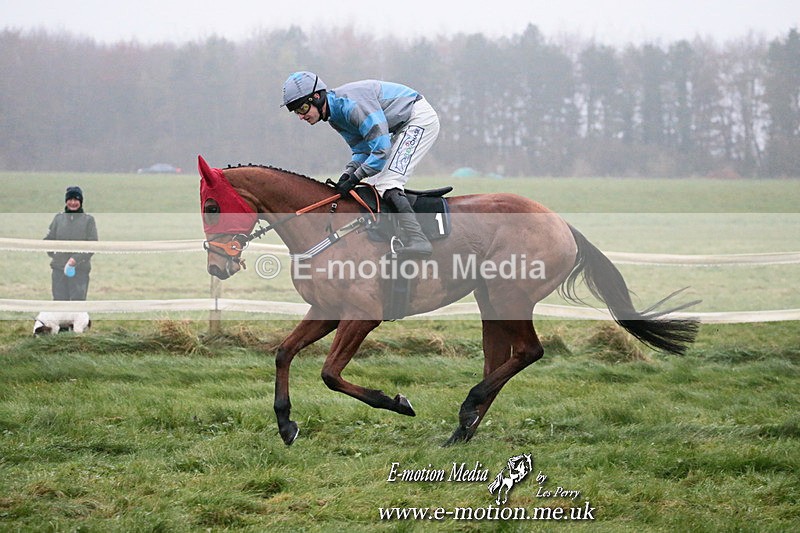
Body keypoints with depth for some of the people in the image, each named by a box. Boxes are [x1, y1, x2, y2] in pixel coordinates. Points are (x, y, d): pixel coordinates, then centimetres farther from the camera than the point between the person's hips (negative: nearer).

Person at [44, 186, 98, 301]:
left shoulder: (88, 220, 1)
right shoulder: (58, 218, 9)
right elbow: (48, 240, 12)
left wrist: (75, 259, -15)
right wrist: (55, 256, -2)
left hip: (80, 269, -3)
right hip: (59, 269, 3)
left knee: (78, 299, -6)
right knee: (59, 299, 4)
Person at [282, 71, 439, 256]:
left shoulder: (352, 104, -28)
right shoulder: (334, 117, 4)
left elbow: (381, 148, -30)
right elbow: (363, 150, 8)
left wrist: (355, 178, -25)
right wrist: (348, 174, -10)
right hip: (402, 127, 10)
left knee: (387, 185, -21)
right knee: (373, 183, 8)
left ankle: (417, 239, -33)